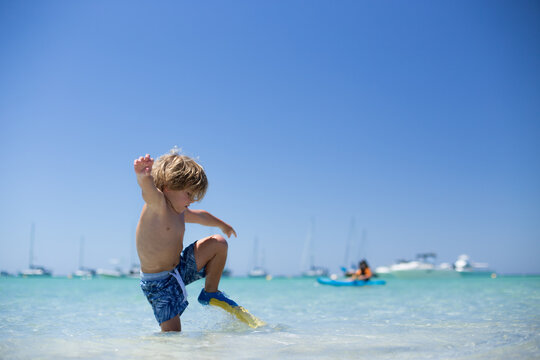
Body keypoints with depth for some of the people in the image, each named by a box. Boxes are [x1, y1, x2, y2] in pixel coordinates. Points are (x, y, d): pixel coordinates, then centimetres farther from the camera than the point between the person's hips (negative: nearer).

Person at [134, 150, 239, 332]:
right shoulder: (157, 203, -20)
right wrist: (144, 177, -69)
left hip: (180, 269, 9)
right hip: (159, 284, -8)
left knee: (218, 243, 5)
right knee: (171, 335, -15)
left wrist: (222, 224, 48)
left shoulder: (180, 212, 8)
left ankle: (210, 293, 15)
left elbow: (199, 216, 30)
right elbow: (149, 190, -45)